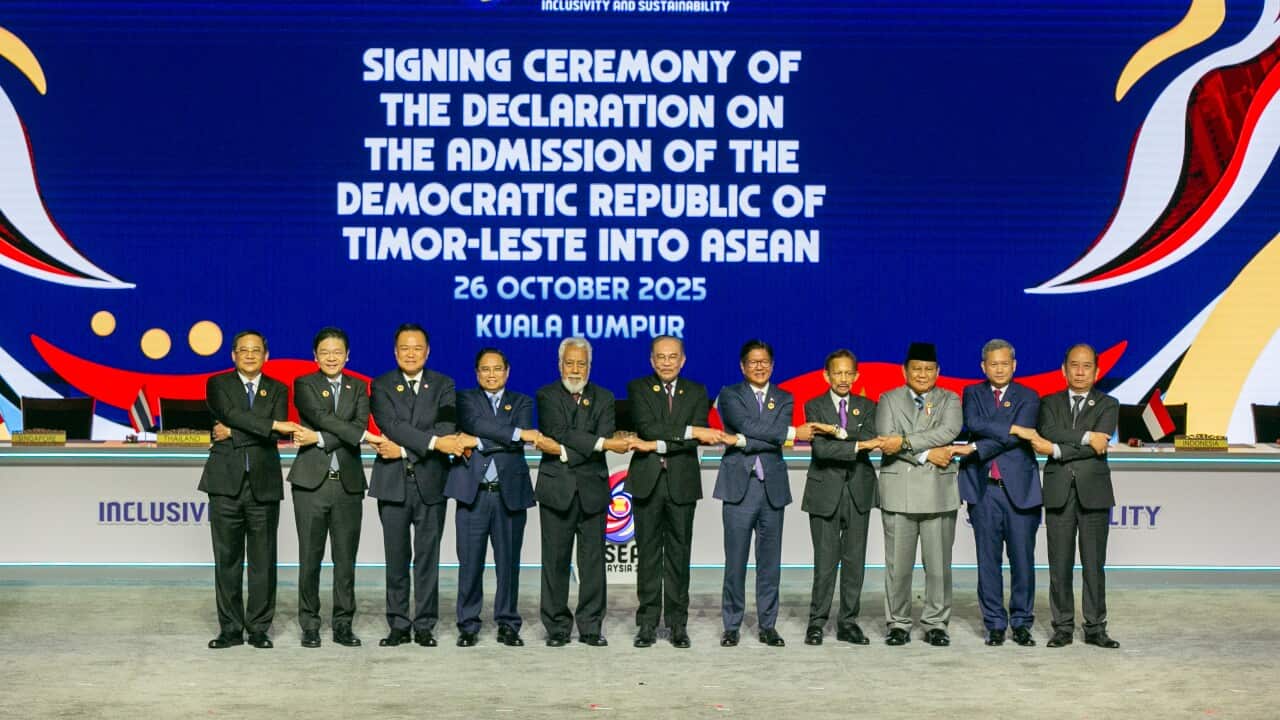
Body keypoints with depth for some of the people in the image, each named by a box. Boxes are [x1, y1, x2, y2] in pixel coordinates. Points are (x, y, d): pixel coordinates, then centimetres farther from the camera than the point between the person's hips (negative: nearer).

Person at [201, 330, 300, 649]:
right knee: (227, 559, 2)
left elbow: (279, 434, -5)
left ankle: (259, 628, 9)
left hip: (264, 485, 1)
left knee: (263, 560, 2)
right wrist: (272, 424, -19)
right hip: (226, 483, -1)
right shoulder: (218, 384, 7)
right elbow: (232, 415, -13)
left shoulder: (277, 390, 10)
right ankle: (230, 629, 9)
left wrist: (232, 434, -10)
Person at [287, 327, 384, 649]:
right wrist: (365, 437, -17)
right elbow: (323, 417, -13)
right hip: (311, 482, -2)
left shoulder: (358, 388, 11)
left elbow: (360, 425, -4)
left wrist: (319, 438, -13)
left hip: (348, 483, 2)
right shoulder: (304, 384, 3)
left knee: (346, 558, 4)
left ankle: (343, 624, 11)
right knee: (310, 558, 2)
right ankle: (309, 625, 9)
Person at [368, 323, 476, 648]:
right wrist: (434, 441, -23)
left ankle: (424, 626, 9)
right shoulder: (381, 386, 4)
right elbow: (391, 425, -13)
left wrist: (404, 449, -16)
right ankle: (398, 626, 12)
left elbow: (446, 427, -8)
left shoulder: (443, 385, 6)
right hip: (393, 483, 0)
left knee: (427, 558, 2)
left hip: (430, 482, 0)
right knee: (396, 559, 5)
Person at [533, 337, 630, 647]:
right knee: (555, 560, 1)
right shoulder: (546, 396, 3)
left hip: (592, 489, 2)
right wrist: (603, 444, -19)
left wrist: (563, 451, -16)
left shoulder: (603, 398, 10)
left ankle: (591, 627, 10)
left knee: (593, 561, 2)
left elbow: (604, 438, -5)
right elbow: (561, 433, -12)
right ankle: (557, 627, 9)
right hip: (556, 489, -2)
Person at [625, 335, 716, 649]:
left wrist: (656, 445, -15)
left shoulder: (696, 392, 7)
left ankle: (677, 623, 9)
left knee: (679, 553, 4)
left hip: (682, 482, 1)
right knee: (648, 553, 2)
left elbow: (698, 439, -6)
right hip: (646, 481, -1)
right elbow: (648, 428, -12)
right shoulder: (637, 388, 4)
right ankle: (647, 623, 7)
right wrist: (690, 431, -17)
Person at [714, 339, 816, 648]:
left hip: (772, 487, 3)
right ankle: (731, 626, 6)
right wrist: (793, 433, -14)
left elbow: (777, 441, -4)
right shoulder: (730, 396, 4)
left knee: (770, 561, 6)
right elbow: (746, 425, -14)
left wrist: (740, 441, -14)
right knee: (735, 561, -2)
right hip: (739, 486, -3)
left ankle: (768, 625, 13)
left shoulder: (784, 399, 12)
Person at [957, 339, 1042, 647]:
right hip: (984, 489, 1)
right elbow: (974, 424, -9)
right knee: (988, 560, 3)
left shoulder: (1028, 397, 5)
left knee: (1023, 559, 1)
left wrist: (975, 449, -12)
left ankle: (1022, 623, 11)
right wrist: (1013, 429, -15)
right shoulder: (973, 394, 11)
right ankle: (995, 625, 11)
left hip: (1019, 487, -1)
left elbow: (1018, 439, -10)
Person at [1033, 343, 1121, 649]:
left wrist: (1056, 450, -13)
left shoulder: (1107, 405, 6)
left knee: (1094, 564, 2)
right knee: (1060, 564, 3)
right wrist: (1086, 436, -18)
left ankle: (1095, 628, 9)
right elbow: (1047, 432, -10)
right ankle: (1063, 627, 10)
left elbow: (1100, 446, -10)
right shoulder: (1050, 403, 11)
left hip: (1093, 492, -1)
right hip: (1058, 492, 1)